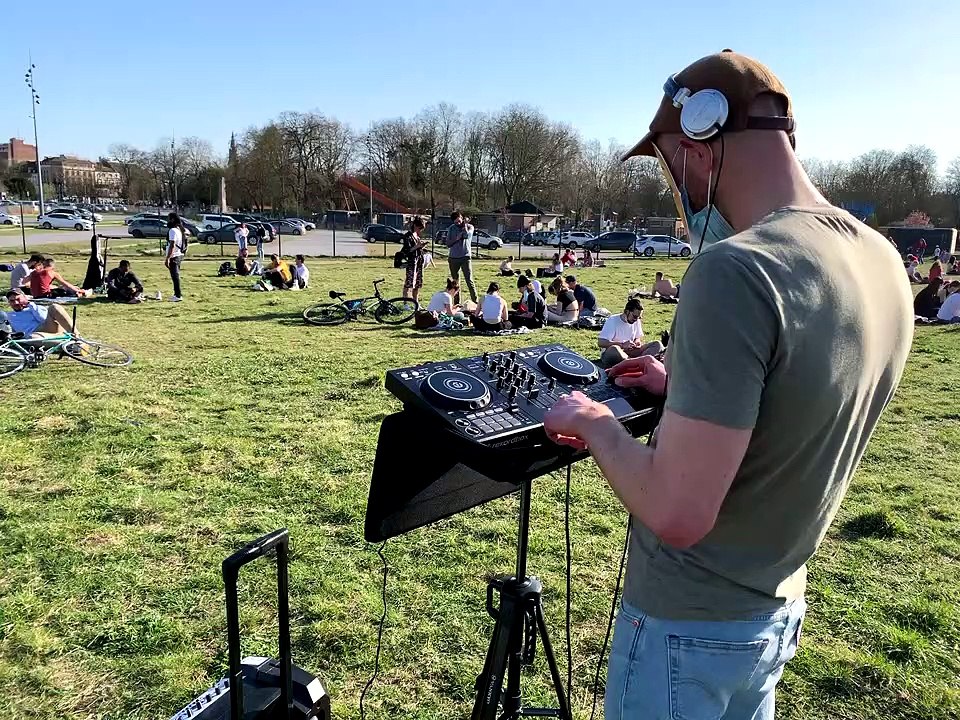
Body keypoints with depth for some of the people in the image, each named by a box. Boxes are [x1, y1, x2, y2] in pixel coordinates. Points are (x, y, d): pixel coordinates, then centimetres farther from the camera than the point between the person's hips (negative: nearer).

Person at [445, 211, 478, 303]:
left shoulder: (469, 227, 3)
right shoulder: (451, 228, 9)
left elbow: (467, 235, -18)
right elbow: (448, 243, 5)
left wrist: (464, 224, -5)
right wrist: (456, 238, -10)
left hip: (465, 257, -3)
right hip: (453, 258, 3)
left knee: (469, 280, -11)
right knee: (455, 282, 8)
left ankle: (475, 301, -11)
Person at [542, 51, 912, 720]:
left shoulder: (734, 271, -30)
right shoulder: (884, 262, -3)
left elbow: (678, 513, -30)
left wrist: (596, 425, -14)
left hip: (688, 623, -7)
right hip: (778, 608, 7)